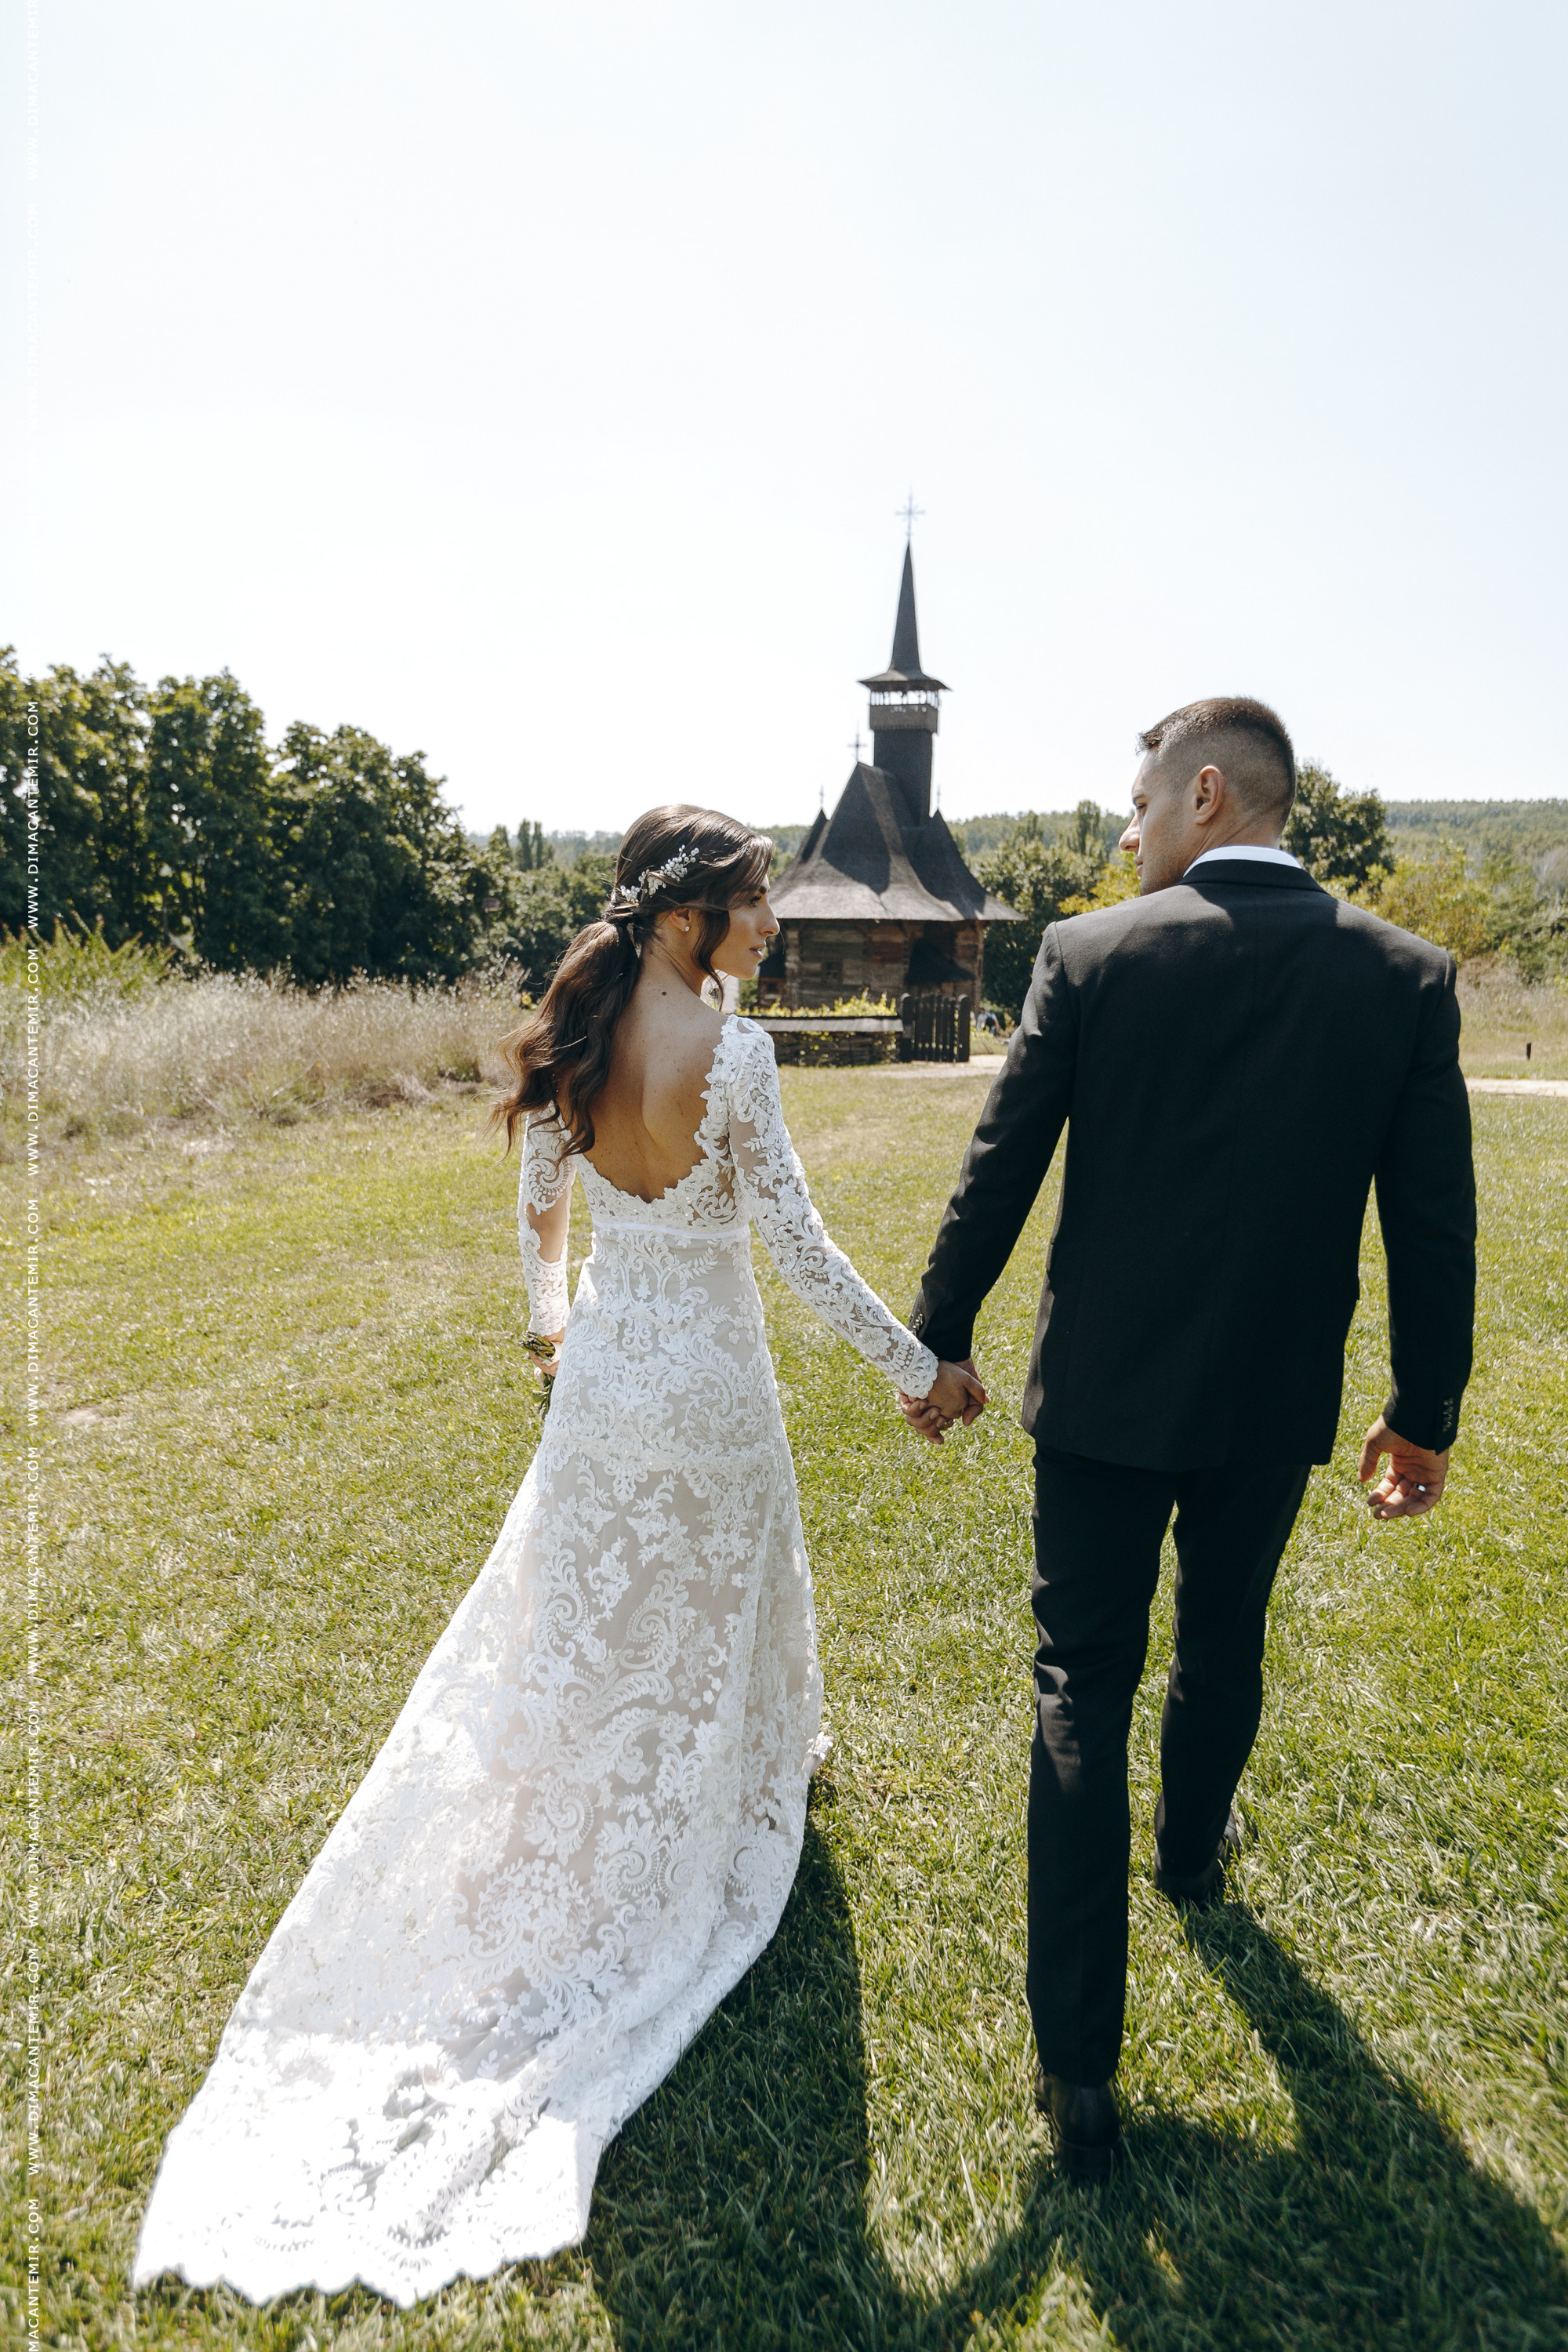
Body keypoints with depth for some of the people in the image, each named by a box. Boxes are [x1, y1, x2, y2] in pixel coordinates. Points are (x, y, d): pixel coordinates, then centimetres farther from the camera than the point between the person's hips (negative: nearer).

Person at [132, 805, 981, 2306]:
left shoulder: (566, 1043, -4)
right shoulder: (731, 1056, -21)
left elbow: (537, 1214, 8)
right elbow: (796, 1246, -18)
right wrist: (917, 1365, -7)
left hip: (602, 1369, 5)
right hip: (707, 1382, -5)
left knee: (574, 1610, 22)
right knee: (704, 1612, 18)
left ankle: (541, 1851, 36)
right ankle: (691, 1830, 40)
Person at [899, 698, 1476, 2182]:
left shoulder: (1089, 955, -12)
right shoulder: (1405, 975, -5)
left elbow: (998, 1176, -9)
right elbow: (1434, 1225, -2)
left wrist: (939, 1342, 5)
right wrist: (1423, 1411, 10)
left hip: (1104, 1393, -2)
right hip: (1273, 1403, 3)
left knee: (1083, 1689, 8)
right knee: (1223, 1645, 27)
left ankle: (1078, 2064, 14)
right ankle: (1193, 1853, 54)